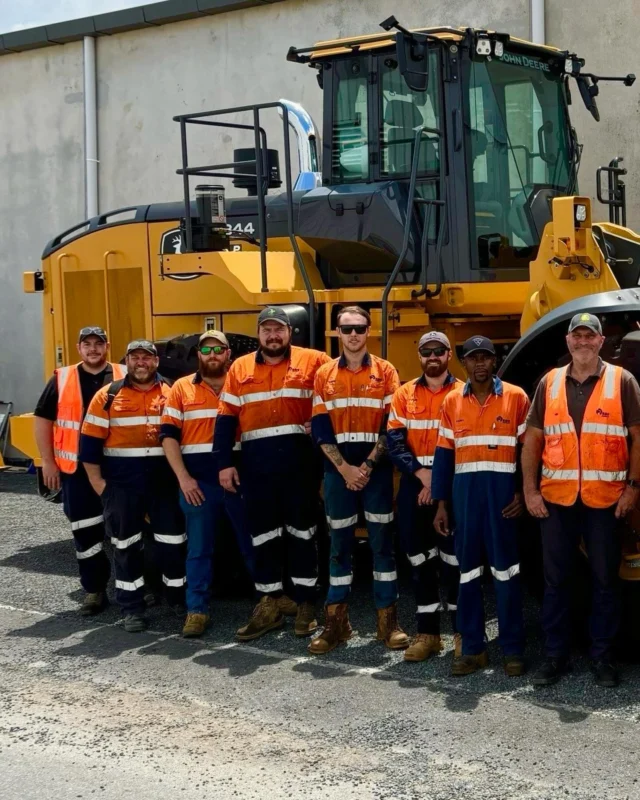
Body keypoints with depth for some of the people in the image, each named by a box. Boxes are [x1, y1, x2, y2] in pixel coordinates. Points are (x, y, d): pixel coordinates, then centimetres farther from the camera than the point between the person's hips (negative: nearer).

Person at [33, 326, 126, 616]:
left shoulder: (124, 378, 2)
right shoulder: (61, 380, 4)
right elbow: (43, 420, 5)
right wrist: (48, 462, -1)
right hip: (77, 468, 1)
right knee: (85, 531, 3)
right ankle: (94, 591, 11)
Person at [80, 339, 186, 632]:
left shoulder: (172, 394, 6)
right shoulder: (108, 397, 2)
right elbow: (90, 441, 1)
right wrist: (97, 480, -4)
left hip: (165, 482, 1)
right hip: (122, 484, -1)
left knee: (173, 541, 4)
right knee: (126, 545, 4)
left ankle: (179, 598, 19)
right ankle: (132, 607, 12)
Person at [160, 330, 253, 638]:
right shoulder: (182, 388, 7)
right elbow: (168, 436, 3)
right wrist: (183, 478, -6)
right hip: (199, 483, 0)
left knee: (253, 544, 8)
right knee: (198, 549, 5)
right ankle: (197, 610, 11)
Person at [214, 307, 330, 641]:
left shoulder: (313, 361, 1)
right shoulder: (240, 368, 8)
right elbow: (226, 419, 6)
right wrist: (224, 463, 0)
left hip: (299, 459, -2)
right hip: (256, 462, 2)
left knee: (302, 531, 5)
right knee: (262, 534, 7)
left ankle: (306, 604, 13)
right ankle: (270, 604, 15)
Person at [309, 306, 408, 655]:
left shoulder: (385, 372, 2)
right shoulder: (324, 375, 6)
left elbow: (391, 425, -3)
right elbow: (320, 429, 1)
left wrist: (368, 465, -11)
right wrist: (344, 468, -9)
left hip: (376, 469, -1)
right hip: (338, 471, 1)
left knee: (382, 542, 2)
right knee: (340, 544, 6)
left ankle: (388, 620, 9)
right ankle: (336, 621, 12)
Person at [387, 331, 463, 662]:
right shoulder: (404, 394, 9)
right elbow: (394, 441, 0)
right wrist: (422, 474, -13)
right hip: (414, 484, 3)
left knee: (455, 557, -2)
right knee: (420, 557, 6)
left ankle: (462, 631, 9)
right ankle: (427, 632, 15)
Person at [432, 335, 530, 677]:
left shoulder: (516, 397, 2)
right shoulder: (452, 402, 10)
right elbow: (444, 454, 11)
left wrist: (523, 493, -8)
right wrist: (441, 503, 6)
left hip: (503, 491, -3)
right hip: (465, 492, 3)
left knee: (505, 570, 0)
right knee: (467, 570, 7)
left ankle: (512, 648, 8)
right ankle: (472, 647, 14)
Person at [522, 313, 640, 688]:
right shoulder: (550, 383, 8)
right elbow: (533, 439, 9)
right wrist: (530, 490, 1)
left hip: (605, 499, -2)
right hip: (557, 498, 2)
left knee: (605, 579, 6)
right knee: (556, 579, 7)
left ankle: (603, 656, 16)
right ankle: (556, 655, 17)